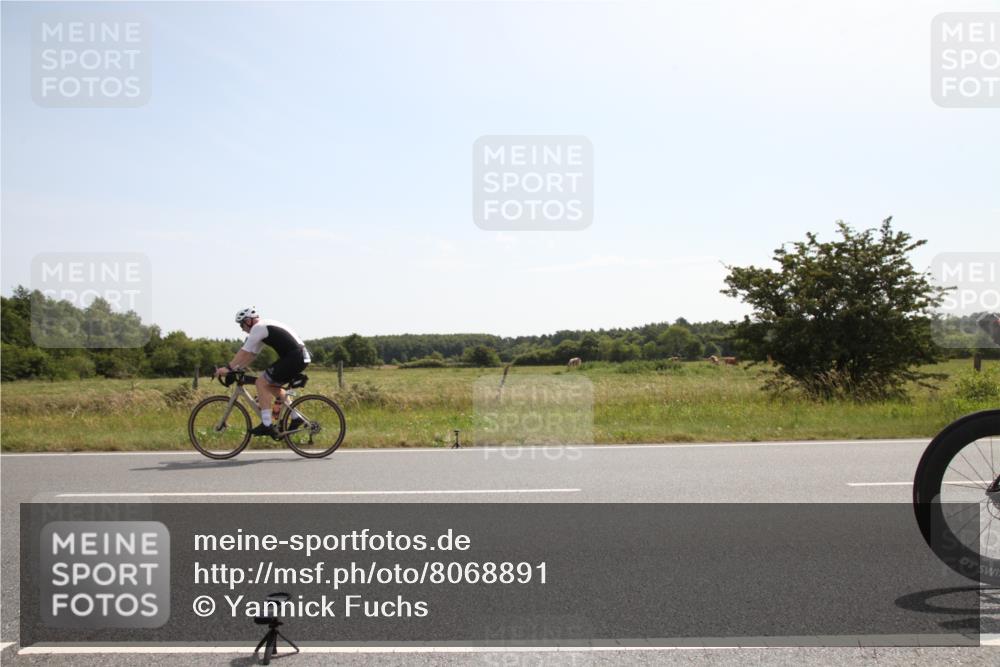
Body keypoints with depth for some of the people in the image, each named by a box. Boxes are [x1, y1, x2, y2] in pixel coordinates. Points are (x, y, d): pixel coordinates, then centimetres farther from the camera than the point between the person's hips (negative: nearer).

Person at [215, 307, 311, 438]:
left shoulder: (258, 328, -6)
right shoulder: (265, 327, 24)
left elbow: (244, 352, -8)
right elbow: (251, 354, 26)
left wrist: (228, 368, -3)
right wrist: (236, 368, 21)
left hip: (294, 358, -10)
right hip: (302, 357, 10)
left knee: (261, 383, -5)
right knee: (272, 386, 21)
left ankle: (267, 425, -7)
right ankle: (296, 417, 20)